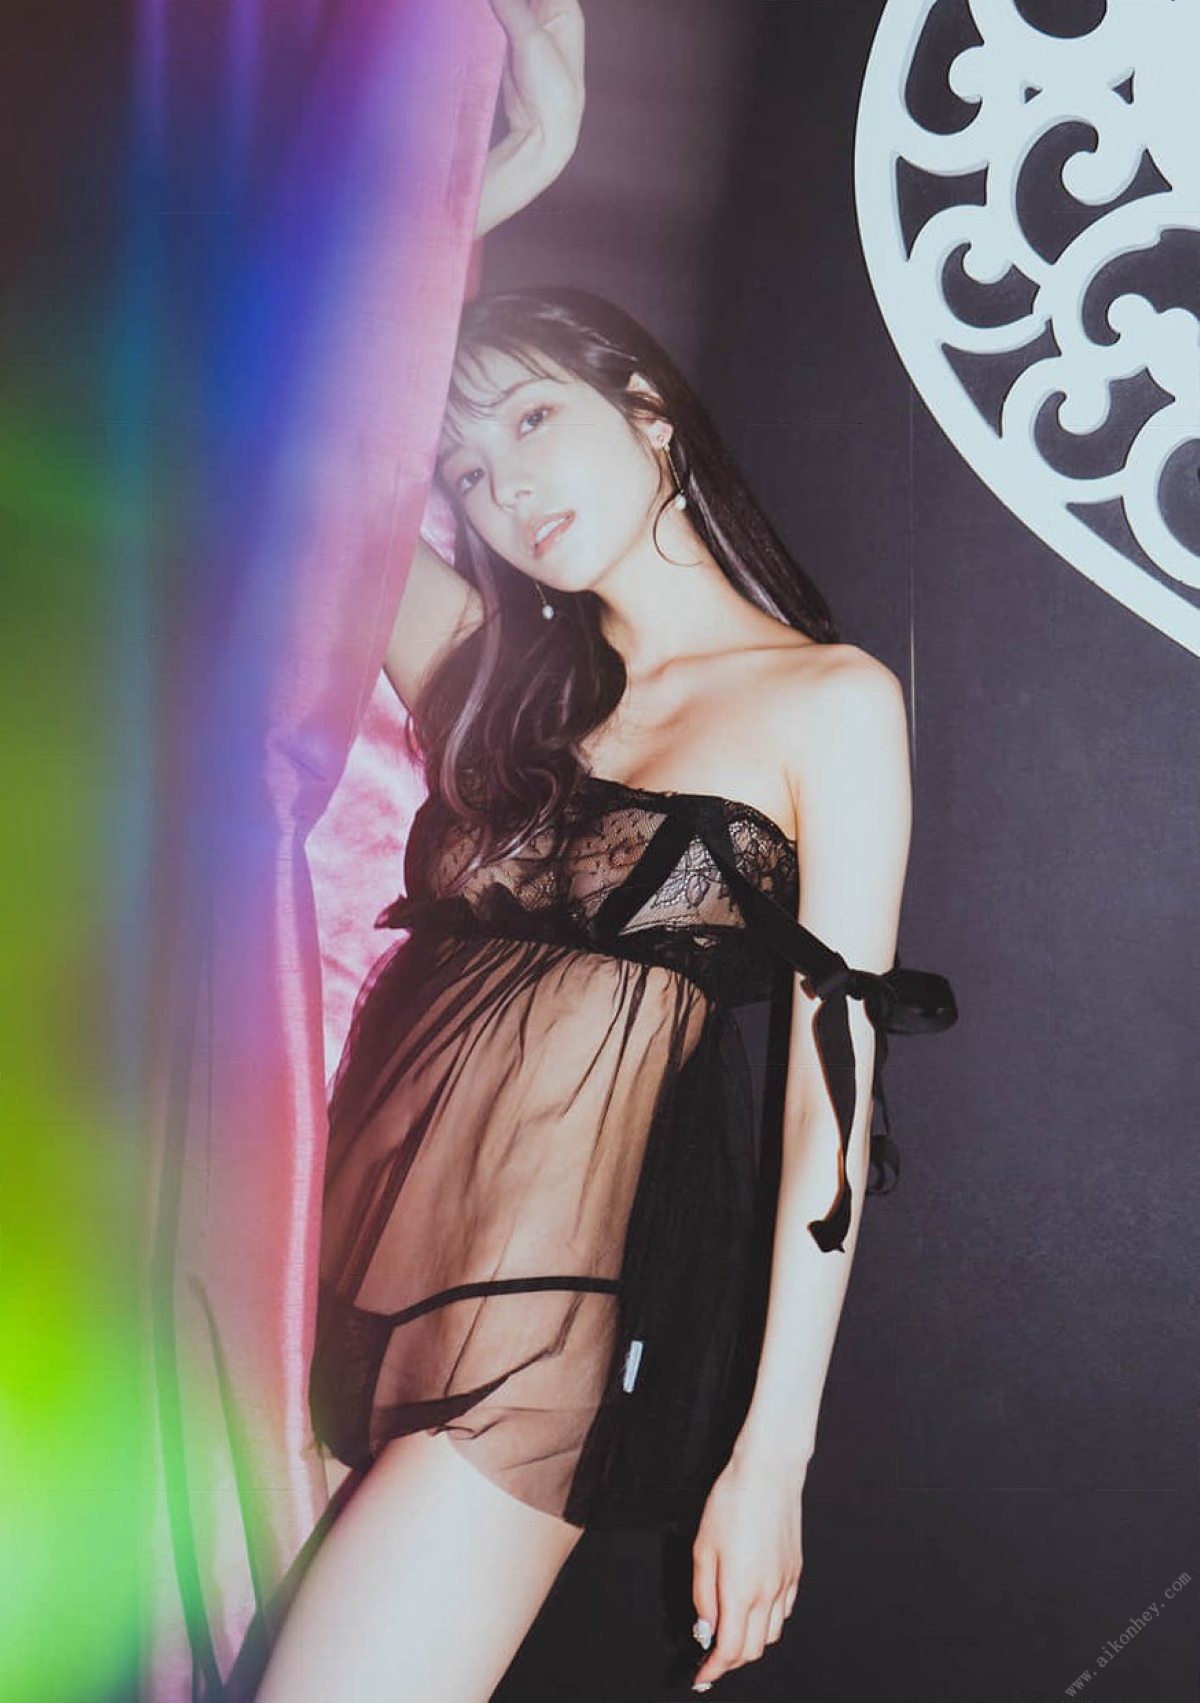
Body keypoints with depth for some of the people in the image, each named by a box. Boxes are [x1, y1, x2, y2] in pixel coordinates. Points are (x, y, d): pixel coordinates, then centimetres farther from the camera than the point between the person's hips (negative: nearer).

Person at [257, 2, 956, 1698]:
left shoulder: (832, 698, 1)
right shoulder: (499, 669, 14)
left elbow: (835, 1082, -3)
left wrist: (775, 1451, -6)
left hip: (539, 1310, -5)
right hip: (343, 1242, 5)